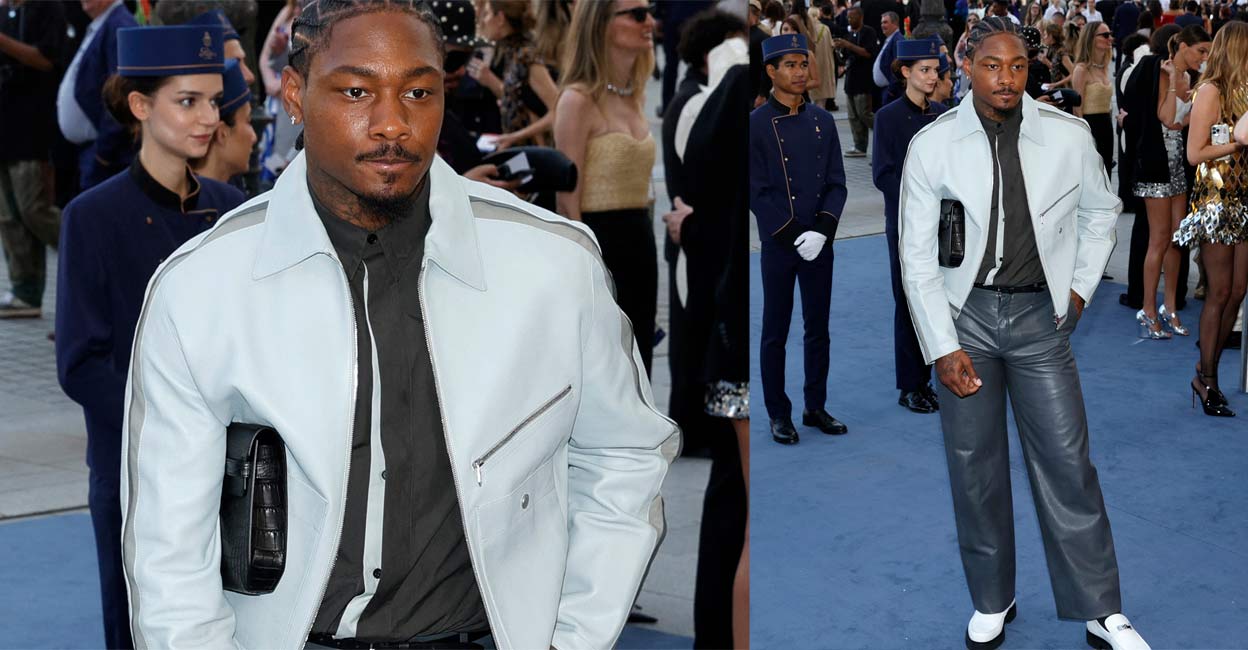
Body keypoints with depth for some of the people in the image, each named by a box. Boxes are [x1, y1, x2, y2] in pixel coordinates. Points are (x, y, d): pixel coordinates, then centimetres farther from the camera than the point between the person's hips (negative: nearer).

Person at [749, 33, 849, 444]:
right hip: (778, 245, -4)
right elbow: (756, 193, -9)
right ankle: (778, 415, 15)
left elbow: (836, 184, 4)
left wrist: (821, 231, -10)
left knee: (818, 329, 11)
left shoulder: (822, 121, 5)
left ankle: (816, 408, 23)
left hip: (819, 244, 4)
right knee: (775, 333, 5)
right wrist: (795, 236, -13)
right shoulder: (756, 124, -7)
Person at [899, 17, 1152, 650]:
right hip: (964, 314, 0)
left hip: (1040, 315, 0)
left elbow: (1101, 211, 15)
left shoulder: (1069, 137, -5)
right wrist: (943, 348, -10)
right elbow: (918, 257, -5)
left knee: (1067, 463, 1)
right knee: (974, 466, 7)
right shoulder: (933, 145, -8)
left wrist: (1081, 287, 9)